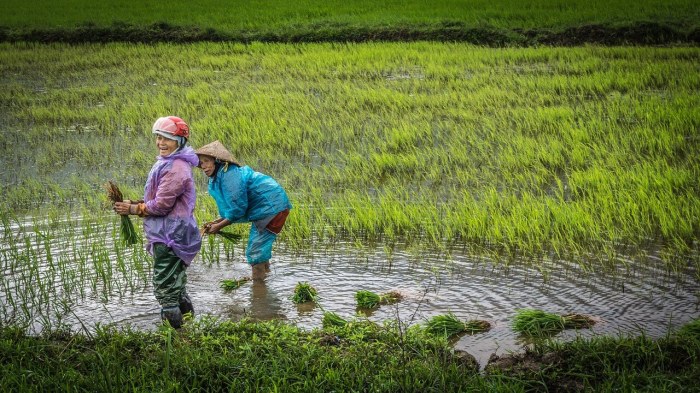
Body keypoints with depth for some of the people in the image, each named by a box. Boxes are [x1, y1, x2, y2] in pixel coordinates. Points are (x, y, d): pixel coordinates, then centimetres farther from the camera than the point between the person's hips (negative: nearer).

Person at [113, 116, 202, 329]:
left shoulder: (176, 168, -20)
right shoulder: (167, 163, 15)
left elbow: (162, 204, -21)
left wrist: (134, 209, -9)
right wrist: (135, 203, 4)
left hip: (170, 237, -11)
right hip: (169, 234, 11)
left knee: (165, 288, -4)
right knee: (177, 287, 22)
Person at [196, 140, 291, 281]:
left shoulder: (229, 175, -21)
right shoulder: (218, 177, 10)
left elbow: (238, 208, -21)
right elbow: (232, 208, 14)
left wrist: (219, 226, -11)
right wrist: (216, 222, 2)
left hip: (272, 207, -11)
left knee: (255, 252, -8)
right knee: (260, 248, 22)